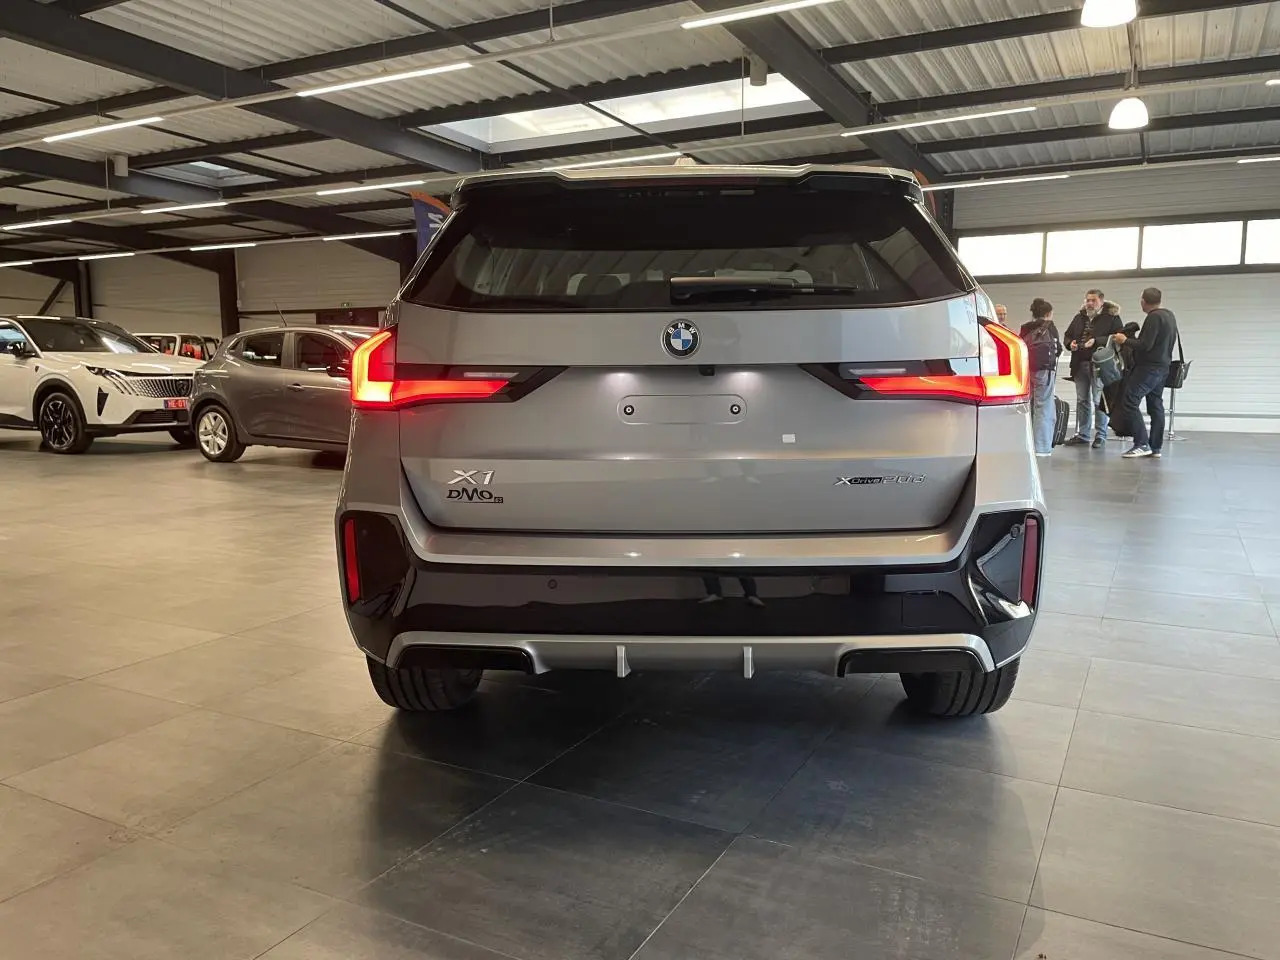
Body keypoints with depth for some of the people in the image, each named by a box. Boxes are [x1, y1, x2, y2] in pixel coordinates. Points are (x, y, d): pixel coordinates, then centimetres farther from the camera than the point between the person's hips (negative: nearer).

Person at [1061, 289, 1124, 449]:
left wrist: (1096, 341, -23)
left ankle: (1101, 436, 4)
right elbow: (1067, 335, 21)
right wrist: (1070, 343, -1)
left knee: (1100, 402, -4)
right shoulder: (1079, 318, 15)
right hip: (1080, 364, 6)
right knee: (1082, 400, 12)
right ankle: (1083, 435, 21)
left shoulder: (1112, 317, -3)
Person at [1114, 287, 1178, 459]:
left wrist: (1125, 341, -7)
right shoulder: (1169, 315, 15)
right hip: (1163, 366, 10)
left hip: (1149, 367, -10)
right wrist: (1132, 340, 20)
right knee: (1156, 406, 10)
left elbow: (1145, 345, -21)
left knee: (1130, 401, -9)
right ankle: (1155, 447, 11)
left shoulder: (1154, 317, -16)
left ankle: (1142, 444, -14)